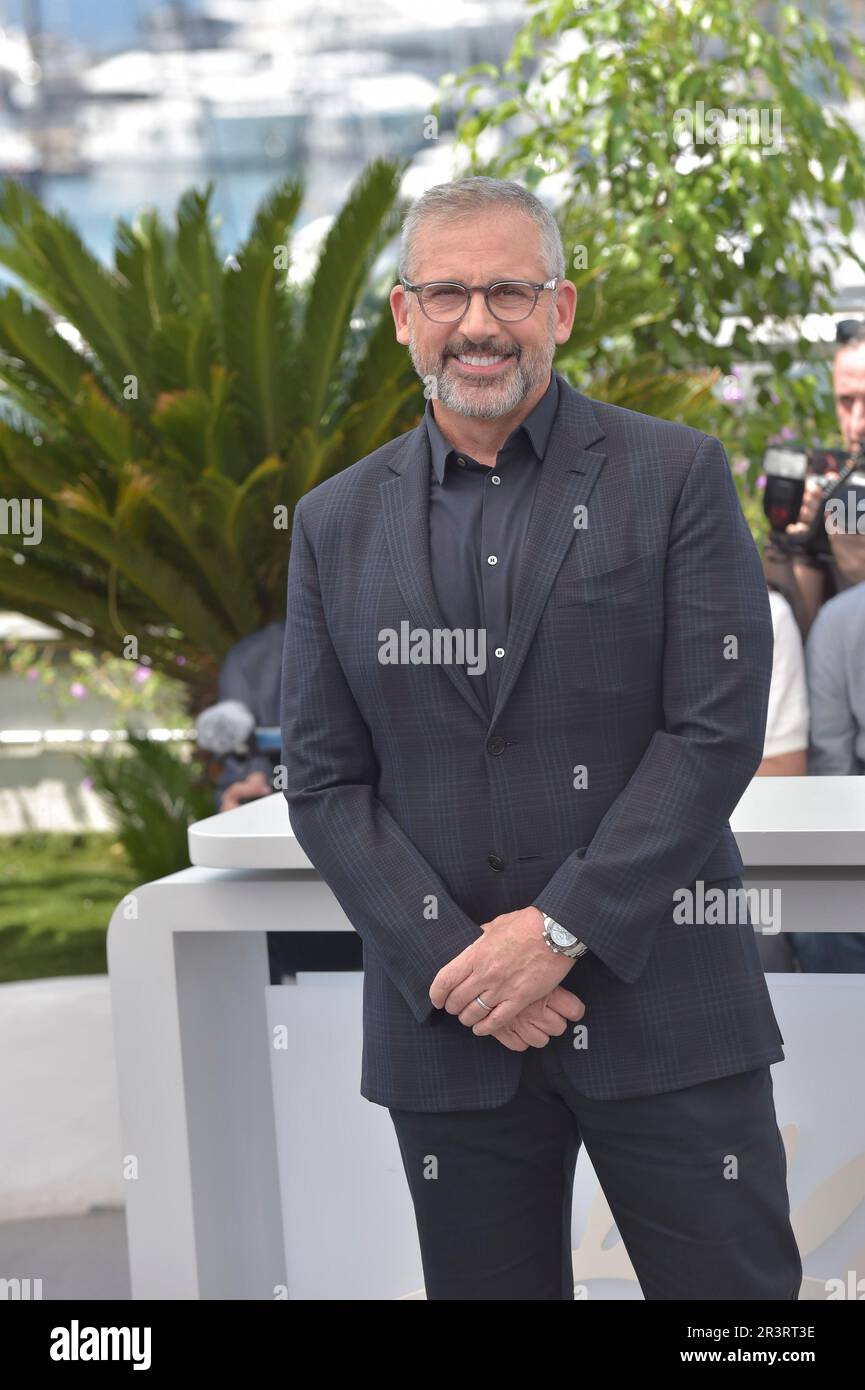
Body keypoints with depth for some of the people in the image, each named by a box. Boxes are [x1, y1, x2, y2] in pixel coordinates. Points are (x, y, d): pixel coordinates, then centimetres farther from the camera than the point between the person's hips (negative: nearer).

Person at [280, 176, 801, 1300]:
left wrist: (561, 930, -13)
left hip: (660, 999, -2)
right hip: (447, 1025, 2)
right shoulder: (336, 523, 9)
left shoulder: (676, 477, 1)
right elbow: (323, 783, 5)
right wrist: (453, 964, -8)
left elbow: (718, 730, -6)